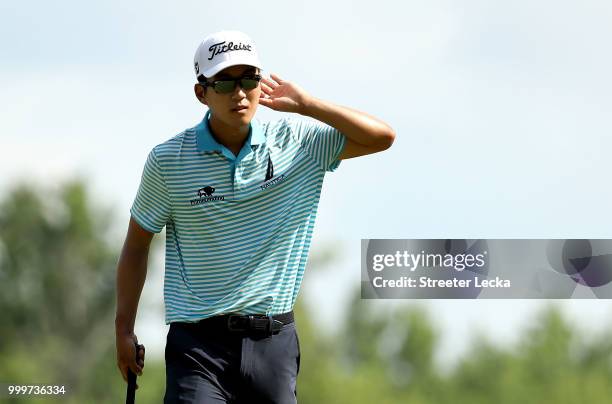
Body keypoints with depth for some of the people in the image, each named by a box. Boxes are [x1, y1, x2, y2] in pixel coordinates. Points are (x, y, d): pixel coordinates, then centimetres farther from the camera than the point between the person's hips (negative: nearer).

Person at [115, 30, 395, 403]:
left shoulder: (299, 142, 3)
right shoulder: (168, 160, -2)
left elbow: (382, 136, 0)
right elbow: (137, 245, 7)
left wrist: (305, 104, -6)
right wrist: (124, 330, 5)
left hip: (274, 340, 2)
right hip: (199, 343, -2)